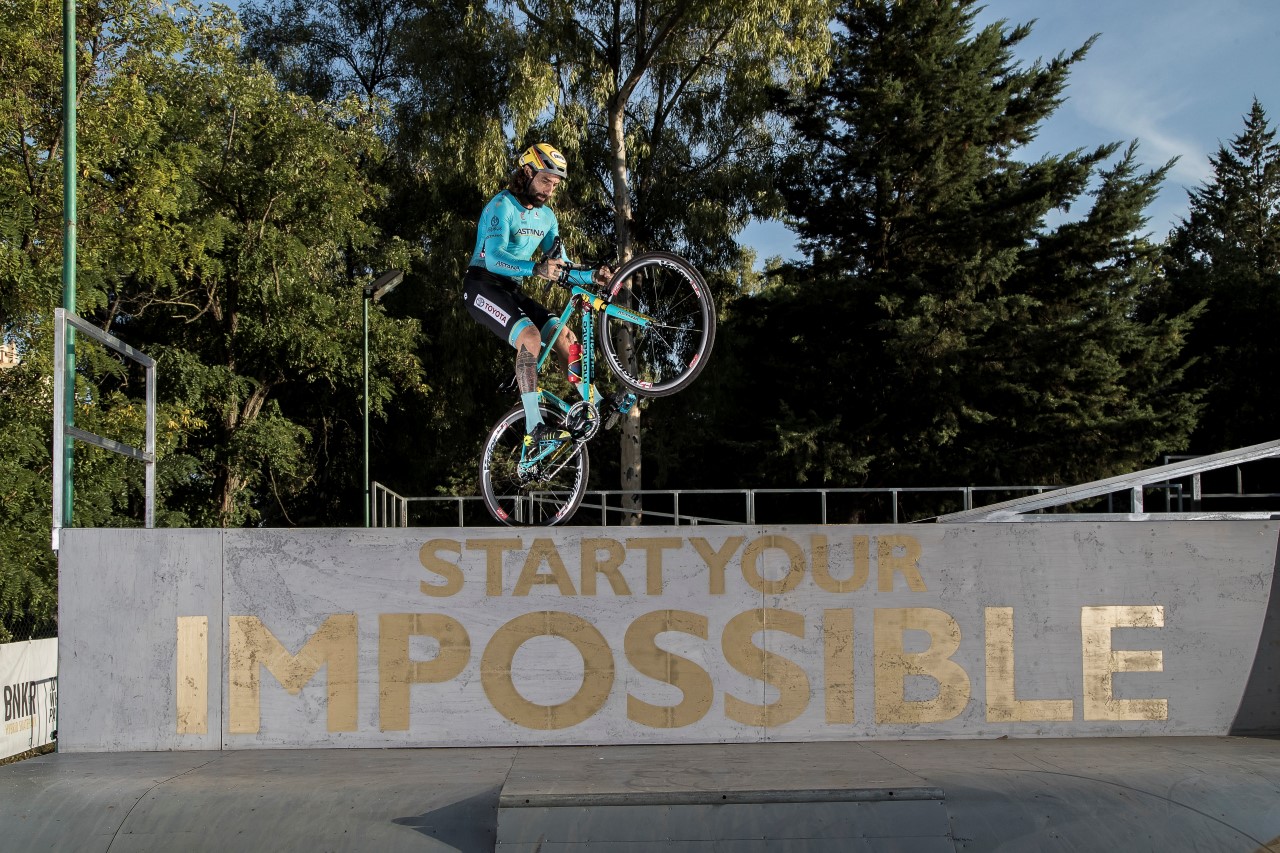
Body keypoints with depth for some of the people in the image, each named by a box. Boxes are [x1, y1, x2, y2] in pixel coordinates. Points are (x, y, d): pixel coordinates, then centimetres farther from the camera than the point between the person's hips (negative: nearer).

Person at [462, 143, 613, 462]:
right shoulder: (502, 206, -16)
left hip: (511, 291, 8)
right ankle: (535, 430, -37)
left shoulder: (546, 217, 10)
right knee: (529, 336, -31)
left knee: (565, 337, -4)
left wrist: (591, 276, -11)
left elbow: (560, 269, 9)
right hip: (482, 285, -8)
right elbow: (494, 259, -31)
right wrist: (536, 268, -47)